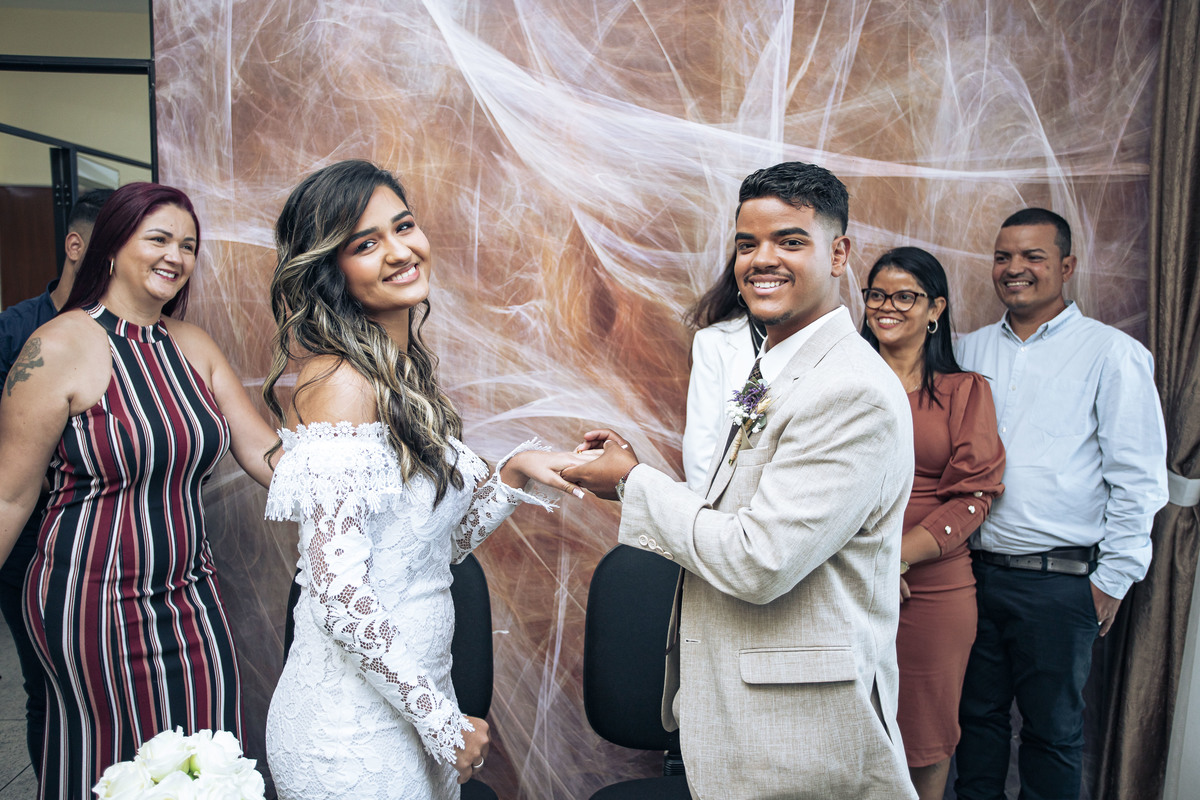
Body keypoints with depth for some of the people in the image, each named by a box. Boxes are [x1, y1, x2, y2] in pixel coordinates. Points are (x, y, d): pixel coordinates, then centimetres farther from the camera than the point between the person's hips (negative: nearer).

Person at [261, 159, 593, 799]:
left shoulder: (405, 374, 3)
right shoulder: (341, 386, -22)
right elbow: (339, 593, -24)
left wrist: (515, 474, -6)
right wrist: (444, 722, -15)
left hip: (415, 688, 8)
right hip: (354, 728, -8)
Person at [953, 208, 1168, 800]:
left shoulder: (1113, 354, -4)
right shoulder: (969, 351, 8)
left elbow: (1139, 479, -5)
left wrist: (1113, 579, -6)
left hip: (1060, 579, -3)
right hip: (973, 570, 4)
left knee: (1053, 728, 11)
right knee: (977, 714, 15)